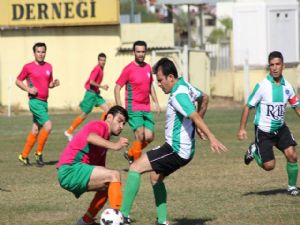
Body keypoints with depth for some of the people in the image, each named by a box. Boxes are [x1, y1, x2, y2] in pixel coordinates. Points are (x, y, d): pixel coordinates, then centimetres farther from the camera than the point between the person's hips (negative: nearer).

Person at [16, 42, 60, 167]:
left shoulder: (48, 66, 10)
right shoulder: (28, 67, -6)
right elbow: (18, 81, 3)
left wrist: (54, 84, -2)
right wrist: (28, 89, -12)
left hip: (44, 101, 6)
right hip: (35, 101, -6)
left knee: (35, 130, 10)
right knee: (48, 125, -18)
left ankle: (24, 155, 21)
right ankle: (39, 153, -5)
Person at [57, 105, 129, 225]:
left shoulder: (104, 139, 25)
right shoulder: (100, 125, -3)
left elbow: (100, 167, 25)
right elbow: (90, 137, -28)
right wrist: (113, 145, -40)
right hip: (70, 169, -10)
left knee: (108, 185, 23)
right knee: (114, 175, -18)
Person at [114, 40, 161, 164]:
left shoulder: (148, 67, 9)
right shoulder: (129, 69, -9)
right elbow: (117, 88, -8)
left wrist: (156, 103, 15)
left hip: (146, 109, 6)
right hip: (134, 108, -6)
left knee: (149, 137, 2)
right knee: (140, 135, -17)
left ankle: (130, 154, 23)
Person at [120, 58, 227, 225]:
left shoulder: (178, 95, -22)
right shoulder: (185, 86, 8)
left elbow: (195, 116, -33)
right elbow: (204, 98, 25)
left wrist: (211, 138, -43)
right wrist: (197, 125, 24)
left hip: (177, 150, -10)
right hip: (184, 149, 10)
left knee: (135, 168, -11)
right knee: (156, 177, 24)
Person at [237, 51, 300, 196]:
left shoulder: (287, 86, -4)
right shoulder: (262, 86, -16)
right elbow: (248, 106, -10)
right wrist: (242, 129, -13)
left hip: (280, 128, 4)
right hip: (263, 131, -4)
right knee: (269, 166, -3)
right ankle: (254, 151, 28)